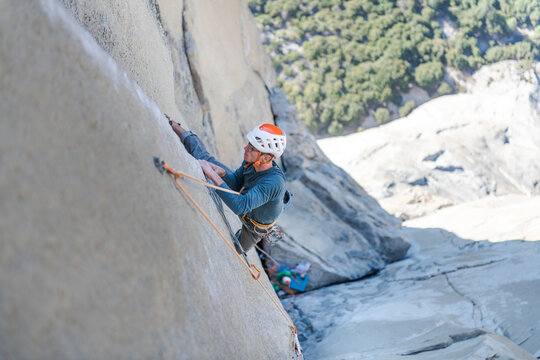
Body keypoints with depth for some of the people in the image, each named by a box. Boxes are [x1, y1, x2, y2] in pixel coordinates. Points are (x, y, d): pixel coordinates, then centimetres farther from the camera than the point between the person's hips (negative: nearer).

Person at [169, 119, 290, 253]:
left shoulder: (274, 183, -48)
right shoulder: (252, 161, -28)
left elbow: (239, 207, -55)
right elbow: (236, 183, -10)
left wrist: (213, 176, -53)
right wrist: (221, 172, -32)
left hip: (256, 225, -5)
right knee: (205, 159, 3)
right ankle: (173, 125, 21)